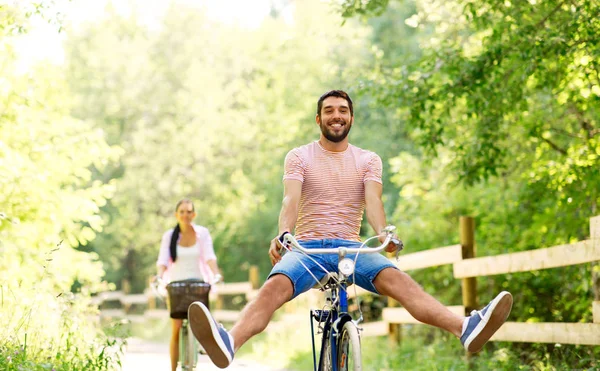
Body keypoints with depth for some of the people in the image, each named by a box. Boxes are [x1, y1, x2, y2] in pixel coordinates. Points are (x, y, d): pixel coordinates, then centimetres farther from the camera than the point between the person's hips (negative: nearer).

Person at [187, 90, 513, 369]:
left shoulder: (368, 160, 13)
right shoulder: (299, 157, 8)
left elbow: (373, 200, -5)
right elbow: (291, 199, -8)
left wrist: (383, 233, -28)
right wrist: (282, 234, -30)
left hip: (351, 247, 1)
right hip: (307, 247, -1)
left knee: (397, 279, -29)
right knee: (275, 286, -34)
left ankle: (466, 329, -49)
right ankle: (228, 344, -61)